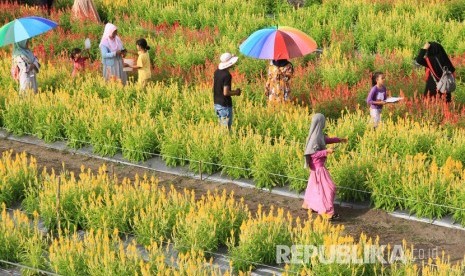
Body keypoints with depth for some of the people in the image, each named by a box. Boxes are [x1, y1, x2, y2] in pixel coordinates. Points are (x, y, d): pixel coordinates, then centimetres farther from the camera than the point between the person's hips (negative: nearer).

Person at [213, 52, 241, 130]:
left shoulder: (217, 72, 4)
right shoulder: (227, 75, -21)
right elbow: (225, 93, -24)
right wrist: (235, 92, -7)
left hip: (216, 103, 8)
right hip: (225, 105, -8)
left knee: (222, 125, 19)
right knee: (226, 127, 0)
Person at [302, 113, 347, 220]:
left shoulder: (319, 133, 1)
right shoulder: (315, 137, -27)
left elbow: (326, 139, 20)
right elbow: (313, 154, -26)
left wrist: (339, 140, 19)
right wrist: (326, 151, -28)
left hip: (317, 165, 10)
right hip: (318, 165, -10)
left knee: (314, 184, 24)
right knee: (327, 187, -3)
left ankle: (308, 204, 39)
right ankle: (329, 212, 2)